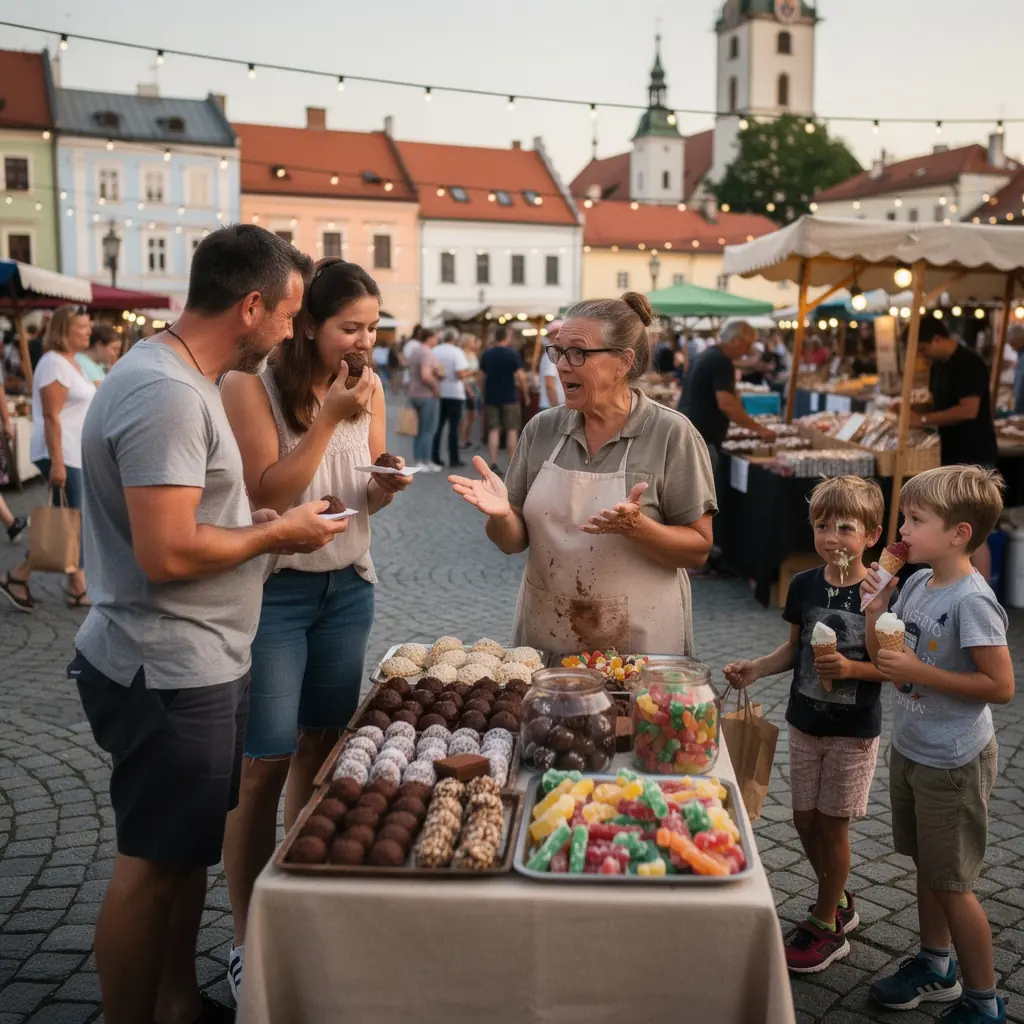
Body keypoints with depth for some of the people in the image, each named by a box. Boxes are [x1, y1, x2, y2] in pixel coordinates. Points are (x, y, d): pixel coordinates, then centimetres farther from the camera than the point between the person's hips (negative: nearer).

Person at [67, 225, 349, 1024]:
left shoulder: (184, 379, 10)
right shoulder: (167, 393, -23)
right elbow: (166, 553, -28)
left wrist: (265, 524, 6)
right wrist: (275, 533, -15)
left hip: (199, 664, 10)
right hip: (171, 675, -10)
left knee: (187, 850, 21)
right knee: (152, 865, 5)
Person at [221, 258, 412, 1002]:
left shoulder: (369, 387, 2)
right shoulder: (253, 387, -13)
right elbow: (265, 494, -18)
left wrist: (386, 486, -11)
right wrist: (327, 419, -22)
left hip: (349, 586, 5)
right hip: (272, 591, -5)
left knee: (321, 748, 13)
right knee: (264, 764, -1)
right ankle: (247, 940, 14)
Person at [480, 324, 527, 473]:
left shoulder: (486, 355, 5)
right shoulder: (513, 354, -9)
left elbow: (482, 376, 11)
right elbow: (521, 377, -13)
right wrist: (525, 392, 1)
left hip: (491, 397, 4)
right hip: (509, 397, -4)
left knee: (493, 430, 5)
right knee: (512, 430, 4)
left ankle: (494, 464, -1)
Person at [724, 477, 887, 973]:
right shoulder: (804, 585, -3)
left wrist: (851, 668, -27)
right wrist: (754, 669, -6)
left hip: (854, 731, -5)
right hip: (804, 722, 5)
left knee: (831, 824, 4)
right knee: (805, 819, 13)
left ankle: (826, 926, 23)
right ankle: (839, 902, 37)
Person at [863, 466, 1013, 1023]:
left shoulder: (971, 600, -24)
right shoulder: (916, 583, 0)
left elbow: (1000, 686, -24)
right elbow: (883, 659, 8)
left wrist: (919, 672, -26)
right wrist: (875, 607, -7)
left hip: (952, 763, -8)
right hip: (909, 749, 8)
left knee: (951, 883, 5)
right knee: (926, 867, 22)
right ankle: (935, 967, 42)